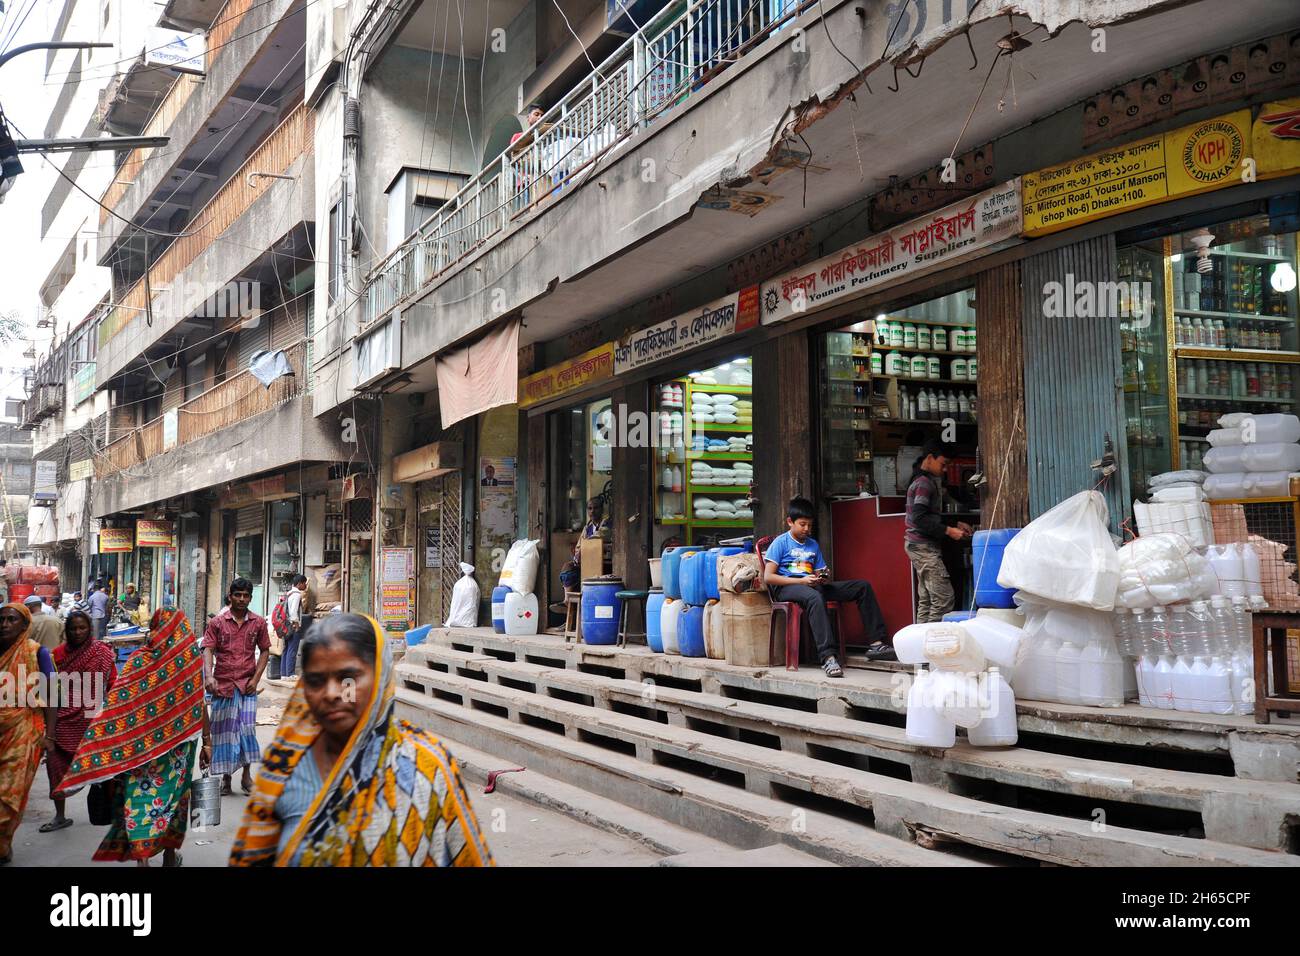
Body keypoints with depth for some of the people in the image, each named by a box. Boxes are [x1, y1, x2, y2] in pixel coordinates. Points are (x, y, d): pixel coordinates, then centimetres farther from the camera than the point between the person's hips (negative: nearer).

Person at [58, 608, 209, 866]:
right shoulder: (191, 659, -5)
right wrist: (206, 742, 5)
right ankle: (170, 854, 29)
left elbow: (119, 704, -8)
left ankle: (141, 856, -5)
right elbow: (199, 706, -3)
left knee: (139, 795, 3)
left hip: (140, 745, -1)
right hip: (178, 744, 1)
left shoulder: (139, 659, -6)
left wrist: (101, 746, -2)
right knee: (172, 792, 16)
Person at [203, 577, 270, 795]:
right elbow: (208, 650, -5)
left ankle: (247, 776, 9)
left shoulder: (258, 622, 5)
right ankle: (225, 778, 16)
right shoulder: (217, 622, 2)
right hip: (222, 684, 0)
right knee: (224, 730, 5)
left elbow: (264, 651, 9)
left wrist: (256, 678, -2)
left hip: (247, 685, 0)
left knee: (247, 727, -5)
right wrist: (208, 676, -22)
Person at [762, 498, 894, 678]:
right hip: (787, 588, -7)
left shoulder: (813, 544, 23)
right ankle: (828, 657, -50)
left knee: (862, 587, -5)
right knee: (815, 597, -43)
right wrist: (802, 581, -15)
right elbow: (768, 577, -8)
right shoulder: (780, 543, 2)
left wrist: (824, 578, -4)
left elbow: (822, 573, 23)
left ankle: (877, 643, -10)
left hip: (813, 586, 7)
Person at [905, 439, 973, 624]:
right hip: (923, 546, -11)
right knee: (943, 598, -13)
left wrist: (956, 524, 16)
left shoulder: (927, 481, 20)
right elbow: (919, 518, -22)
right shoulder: (924, 482, -12)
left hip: (922, 547, 11)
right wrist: (948, 531, -19)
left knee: (926, 601, 9)